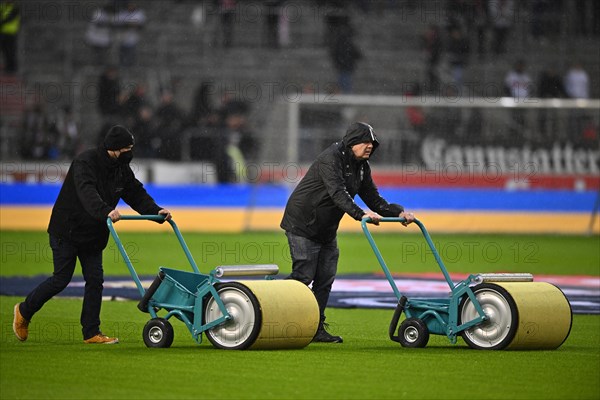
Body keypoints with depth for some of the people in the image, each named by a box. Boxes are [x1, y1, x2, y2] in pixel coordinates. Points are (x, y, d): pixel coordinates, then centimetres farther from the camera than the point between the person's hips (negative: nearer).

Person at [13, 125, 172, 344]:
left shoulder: (122, 169, 3)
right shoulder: (85, 162, -22)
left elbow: (137, 194, 5)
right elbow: (87, 192, -38)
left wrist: (156, 211, -14)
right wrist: (106, 211, -55)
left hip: (93, 235, 7)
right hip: (67, 231, -7)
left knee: (95, 280, 0)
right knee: (61, 279, -5)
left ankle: (91, 332, 4)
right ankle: (24, 311, 15)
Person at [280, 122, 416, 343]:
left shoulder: (361, 167, 6)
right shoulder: (331, 159, -21)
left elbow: (374, 200, 6)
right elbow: (338, 193, -35)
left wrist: (398, 212, -11)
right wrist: (360, 214, -48)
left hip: (326, 231, 8)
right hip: (302, 224, -8)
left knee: (325, 279, 3)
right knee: (303, 275, -12)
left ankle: (316, 329, 8)